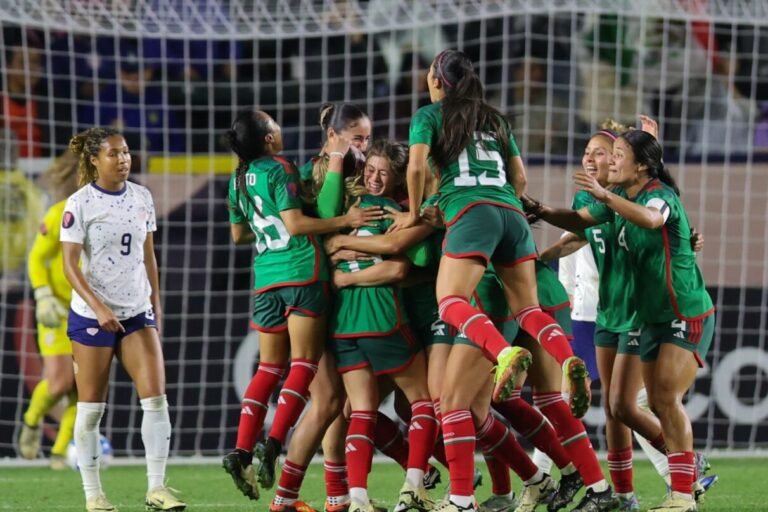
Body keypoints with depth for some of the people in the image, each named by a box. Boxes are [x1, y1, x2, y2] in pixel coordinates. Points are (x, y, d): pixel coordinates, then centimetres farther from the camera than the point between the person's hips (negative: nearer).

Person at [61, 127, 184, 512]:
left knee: (156, 397, -7)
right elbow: (70, 265, -12)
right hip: (92, 316, -4)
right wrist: (98, 307, -21)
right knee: (91, 406, 0)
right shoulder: (79, 204, -9)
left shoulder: (142, 198, 7)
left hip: (137, 311, 4)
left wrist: (156, 303, 14)